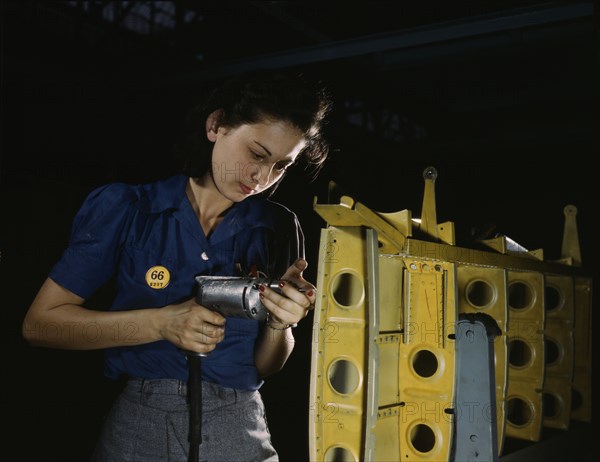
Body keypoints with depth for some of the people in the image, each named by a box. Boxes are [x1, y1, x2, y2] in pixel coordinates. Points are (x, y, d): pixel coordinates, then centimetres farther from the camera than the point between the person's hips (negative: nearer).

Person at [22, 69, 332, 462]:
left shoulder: (278, 229, -2)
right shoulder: (125, 209, -7)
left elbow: (265, 366, 3)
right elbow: (40, 322, -9)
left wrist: (279, 323, -18)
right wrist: (162, 323, -19)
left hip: (239, 430, 2)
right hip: (138, 427, -1)